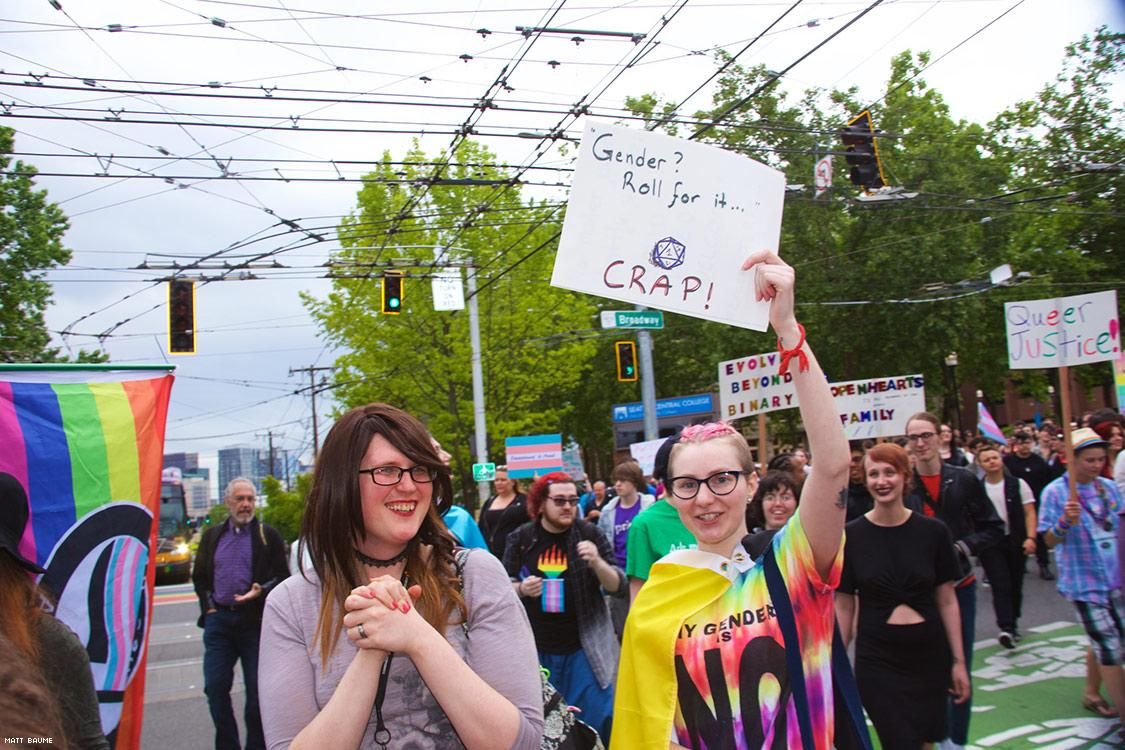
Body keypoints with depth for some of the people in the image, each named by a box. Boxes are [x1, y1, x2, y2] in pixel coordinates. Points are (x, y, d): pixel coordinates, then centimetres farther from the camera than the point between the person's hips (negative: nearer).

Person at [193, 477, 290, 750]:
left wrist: (261, 591, -15)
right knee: (215, 686, 1)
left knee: (257, 690, 3)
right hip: (218, 619, 3)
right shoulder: (212, 536, 13)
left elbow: (282, 577, 3)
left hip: (255, 621, -3)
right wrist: (208, 606, 6)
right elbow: (199, 577, 19)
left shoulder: (268, 536, 3)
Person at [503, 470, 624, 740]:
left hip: (583, 648, -1)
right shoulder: (520, 539, 0)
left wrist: (597, 562, -22)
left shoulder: (590, 534, -2)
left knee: (595, 723, 0)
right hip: (535, 649, 1)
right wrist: (520, 589, -14)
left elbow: (619, 588, -4)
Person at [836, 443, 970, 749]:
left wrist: (959, 660, 2)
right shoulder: (851, 536, -6)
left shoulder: (933, 532, -3)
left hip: (929, 657, 2)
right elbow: (843, 607, -1)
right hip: (876, 660, -2)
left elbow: (947, 601, 3)